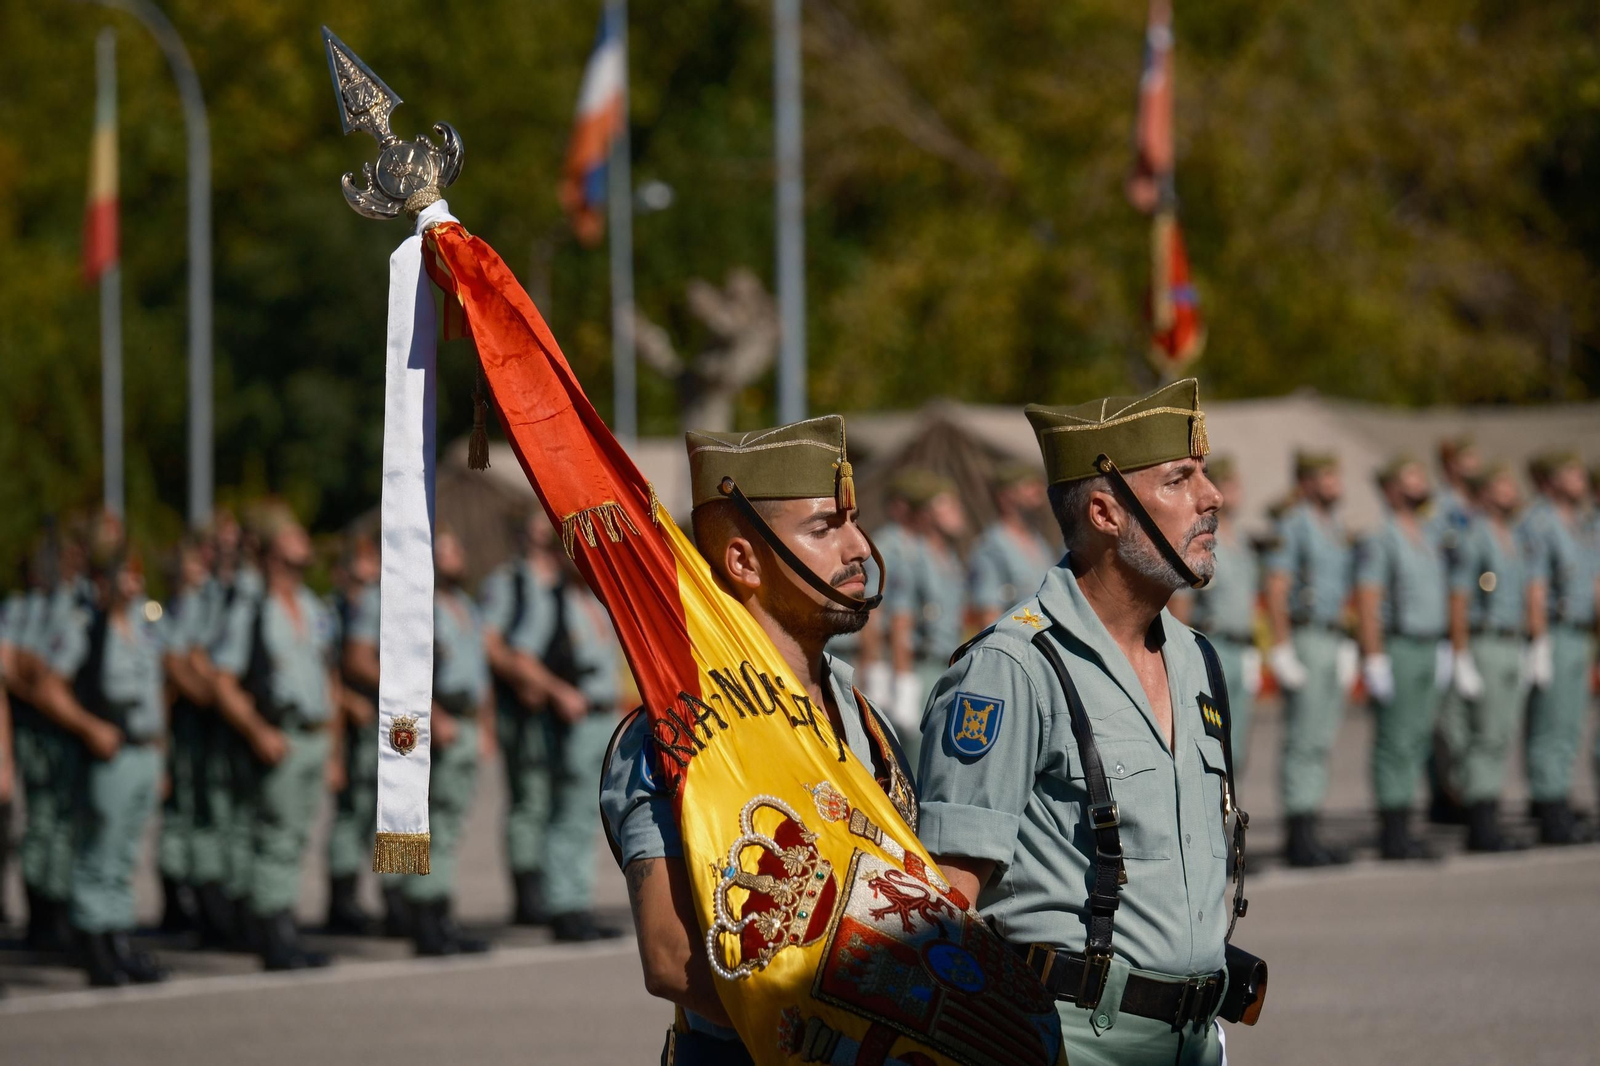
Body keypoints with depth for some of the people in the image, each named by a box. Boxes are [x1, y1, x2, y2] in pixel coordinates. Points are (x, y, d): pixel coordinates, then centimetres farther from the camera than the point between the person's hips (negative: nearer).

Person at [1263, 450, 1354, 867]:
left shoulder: (1336, 529, 18)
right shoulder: (1294, 524, -9)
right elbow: (1276, 589, -15)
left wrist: (1346, 647, 19)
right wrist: (1282, 649, -20)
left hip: (1333, 641, 9)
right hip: (1304, 640, -9)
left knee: (1321, 742, 8)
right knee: (1304, 742, -9)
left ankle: (1306, 835, 12)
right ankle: (1299, 836, -9)